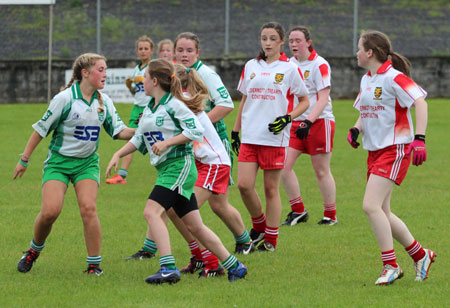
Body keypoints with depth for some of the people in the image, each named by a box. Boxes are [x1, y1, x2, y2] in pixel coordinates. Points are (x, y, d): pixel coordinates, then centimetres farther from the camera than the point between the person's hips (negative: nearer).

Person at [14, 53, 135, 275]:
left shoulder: (104, 102, 2)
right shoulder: (65, 98, -13)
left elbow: (119, 131, 6)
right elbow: (41, 129, -5)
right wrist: (24, 160, -2)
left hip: (87, 162, 3)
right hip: (58, 161, -3)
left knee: (88, 208, -16)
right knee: (50, 210, -16)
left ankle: (94, 264, -8)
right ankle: (34, 250, 12)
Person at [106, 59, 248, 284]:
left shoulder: (173, 104, -11)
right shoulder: (148, 109, 16)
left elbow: (196, 131, -17)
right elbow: (138, 139, 22)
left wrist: (166, 143, -20)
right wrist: (118, 155, 10)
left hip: (180, 166, -9)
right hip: (166, 170, 9)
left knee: (151, 212, -21)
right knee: (194, 226, 9)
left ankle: (168, 268, -27)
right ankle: (234, 266, 17)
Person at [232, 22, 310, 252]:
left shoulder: (289, 69, 1)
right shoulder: (251, 67, 12)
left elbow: (304, 101, 6)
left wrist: (287, 118, -11)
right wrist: (235, 131, 18)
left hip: (274, 137, -3)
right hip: (250, 136, 3)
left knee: (271, 189, 1)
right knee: (244, 184, -7)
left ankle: (270, 240, 10)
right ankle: (259, 226, 17)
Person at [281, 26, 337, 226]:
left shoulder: (319, 65, -10)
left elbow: (323, 99, -15)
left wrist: (308, 121, -25)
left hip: (319, 121, -6)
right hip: (296, 122, 6)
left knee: (321, 171, -1)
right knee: (283, 166, -6)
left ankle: (330, 215, 10)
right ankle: (298, 211, 5)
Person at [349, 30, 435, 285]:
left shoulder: (393, 78, -14)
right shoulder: (366, 80, 13)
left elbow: (420, 102, -20)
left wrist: (419, 139, -29)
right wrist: (356, 129, 4)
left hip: (395, 149, -9)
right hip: (375, 150, 9)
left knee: (371, 206, -19)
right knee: (382, 212, 9)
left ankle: (391, 266, -12)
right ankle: (420, 255, 23)